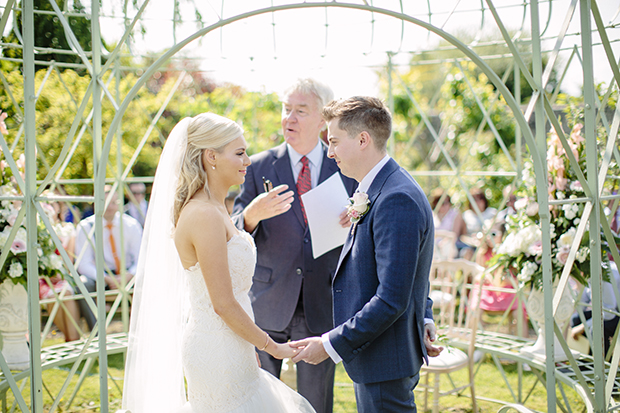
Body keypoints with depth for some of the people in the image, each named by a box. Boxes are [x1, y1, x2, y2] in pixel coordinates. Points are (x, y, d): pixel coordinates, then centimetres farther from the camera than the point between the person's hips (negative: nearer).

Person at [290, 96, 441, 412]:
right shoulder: (376, 192, 9)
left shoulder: (397, 200, -23)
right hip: (371, 353, 10)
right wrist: (423, 319, 17)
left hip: (385, 360, -10)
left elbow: (391, 300, -26)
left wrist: (331, 344, -21)